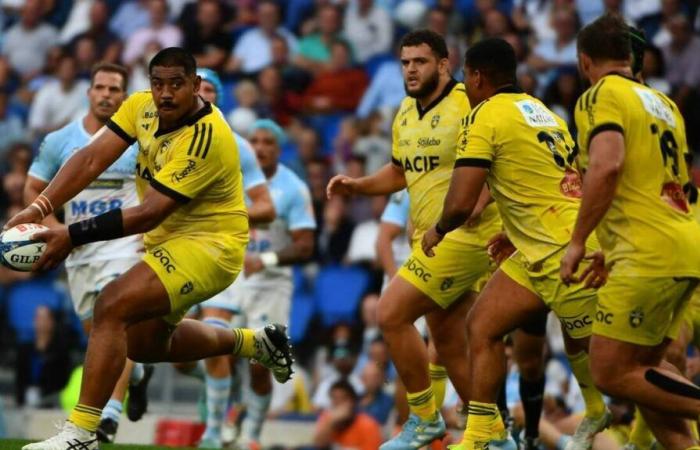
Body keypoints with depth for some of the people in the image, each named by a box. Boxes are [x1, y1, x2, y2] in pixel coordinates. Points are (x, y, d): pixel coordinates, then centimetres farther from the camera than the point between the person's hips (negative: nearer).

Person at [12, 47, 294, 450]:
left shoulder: (205, 138, -29)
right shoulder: (142, 107, -7)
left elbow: (149, 213, -32)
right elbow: (92, 159, -11)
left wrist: (73, 235, -35)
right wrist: (39, 209, -25)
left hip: (208, 247, -9)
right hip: (170, 239, 10)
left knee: (111, 308, -25)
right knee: (144, 345, 23)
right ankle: (255, 343, 40)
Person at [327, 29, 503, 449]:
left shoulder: (468, 104, -14)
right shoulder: (406, 113, 12)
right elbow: (400, 171, 25)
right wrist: (357, 185, 10)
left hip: (462, 236, -9)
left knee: (392, 314, -12)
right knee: (447, 338, 11)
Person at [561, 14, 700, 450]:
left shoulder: (602, 96, -4)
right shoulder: (661, 103, 21)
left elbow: (607, 166, -21)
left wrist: (577, 242, -13)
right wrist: (615, 249, 36)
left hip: (650, 253, -9)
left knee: (611, 373, -5)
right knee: (641, 368, 15)